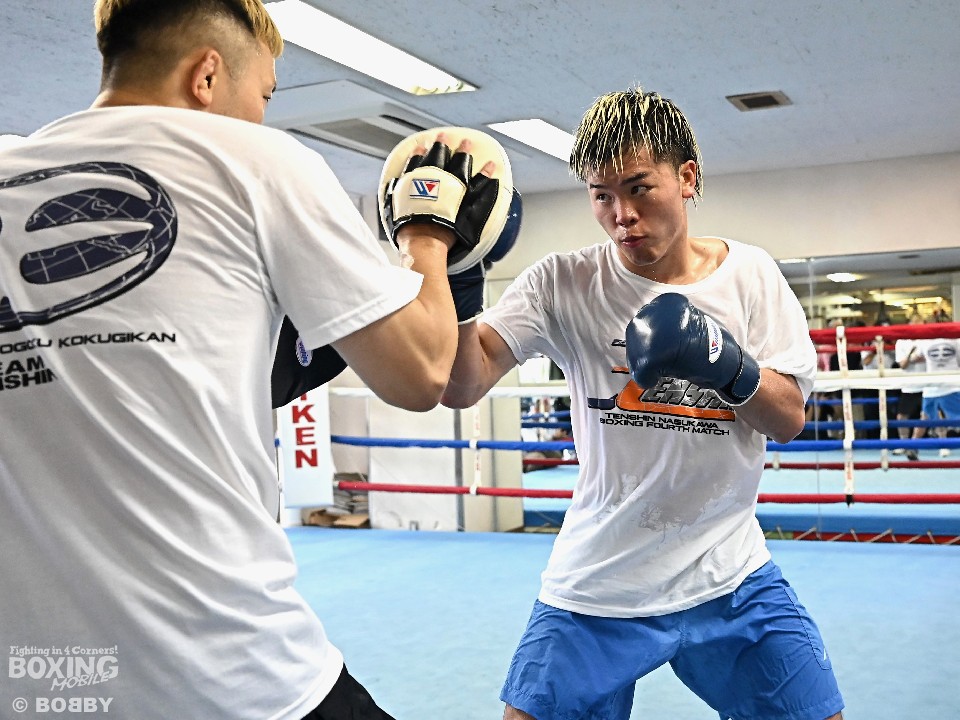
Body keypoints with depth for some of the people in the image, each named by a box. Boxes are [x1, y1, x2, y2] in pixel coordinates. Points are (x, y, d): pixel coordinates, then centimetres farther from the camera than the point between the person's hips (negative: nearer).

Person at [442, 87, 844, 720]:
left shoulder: (750, 274, -2)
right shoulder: (563, 283, -9)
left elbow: (789, 419, -2)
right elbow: (461, 387, -18)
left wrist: (726, 364, -22)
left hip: (731, 578, 2)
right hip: (597, 587, -1)